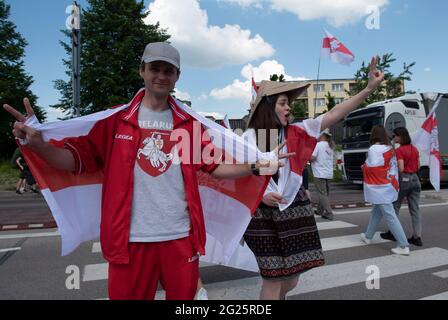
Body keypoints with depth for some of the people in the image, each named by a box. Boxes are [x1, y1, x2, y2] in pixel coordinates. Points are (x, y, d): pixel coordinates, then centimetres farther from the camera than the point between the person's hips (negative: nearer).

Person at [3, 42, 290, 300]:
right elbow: (80, 159, -1)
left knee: (184, 295, 17)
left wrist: (256, 166, -4)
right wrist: (37, 143, -18)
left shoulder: (188, 122, 7)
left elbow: (214, 165, 7)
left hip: (180, 235, 2)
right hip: (130, 237, -1)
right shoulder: (116, 119, 0)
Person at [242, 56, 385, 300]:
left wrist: (369, 88, -8)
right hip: (264, 215, -3)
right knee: (273, 280, -2)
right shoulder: (250, 137, -4)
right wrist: (261, 195, -17)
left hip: (294, 210, 4)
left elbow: (334, 114, -3)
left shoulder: (295, 133, 3)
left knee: (291, 280, 12)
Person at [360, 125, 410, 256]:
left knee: (390, 216, -5)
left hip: (379, 188, -9)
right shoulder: (390, 149, 7)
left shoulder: (373, 149, -18)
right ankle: (368, 236, 34)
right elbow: (393, 167, 8)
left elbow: (370, 169, -16)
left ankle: (403, 246, -3)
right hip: (388, 185, 9)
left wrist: (364, 166, 4)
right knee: (376, 212, 20)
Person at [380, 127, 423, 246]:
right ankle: (417, 237, 8)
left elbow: (400, 169, -20)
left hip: (403, 179, -7)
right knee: (415, 209, 8)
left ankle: (392, 233, 18)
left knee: (395, 207, 9)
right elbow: (418, 167, 15)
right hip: (415, 179, 7)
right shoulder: (415, 149, 9)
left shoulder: (400, 150, -14)